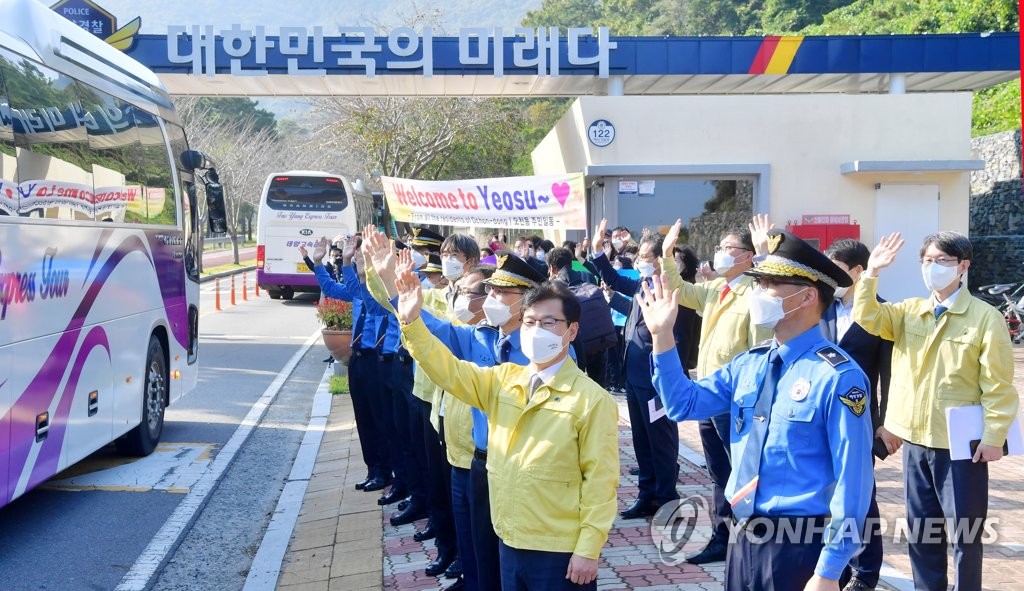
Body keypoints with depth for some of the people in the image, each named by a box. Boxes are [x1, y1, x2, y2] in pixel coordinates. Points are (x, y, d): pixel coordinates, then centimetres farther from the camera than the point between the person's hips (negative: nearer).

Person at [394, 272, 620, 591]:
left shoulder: (592, 400, -11)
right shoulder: (502, 380, 6)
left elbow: (599, 481, -11)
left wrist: (588, 550, -13)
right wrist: (411, 321, -14)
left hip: (561, 551, -5)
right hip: (511, 543, 6)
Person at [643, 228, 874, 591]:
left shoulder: (837, 376, -16)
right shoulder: (749, 364, 6)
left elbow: (851, 479, -17)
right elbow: (684, 405, 11)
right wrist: (663, 335, 1)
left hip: (800, 546, -7)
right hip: (744, 537, 7)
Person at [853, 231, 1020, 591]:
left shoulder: (985, 317, -7)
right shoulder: (909, 311, 8)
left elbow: (998, 384, -8)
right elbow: (866, 318, -6)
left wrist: (994, 436, -12)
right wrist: (872, 272, -16)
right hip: (916, 440, 5)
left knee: (964, 534, 5)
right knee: (920, 530, 14)